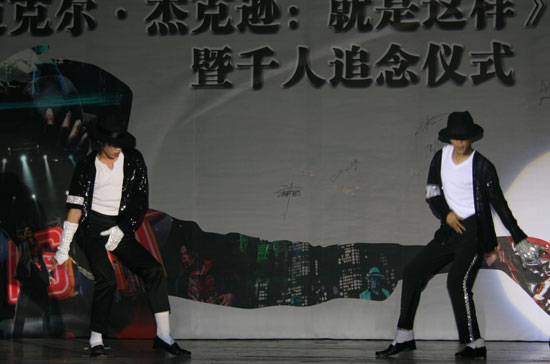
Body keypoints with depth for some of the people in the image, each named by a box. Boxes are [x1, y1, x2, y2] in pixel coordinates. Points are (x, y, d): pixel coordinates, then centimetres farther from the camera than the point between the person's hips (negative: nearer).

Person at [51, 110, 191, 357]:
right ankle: (96, 339, -7)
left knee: (154, 270, -11)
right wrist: (64, 246, -7)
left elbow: (140, 202, 2)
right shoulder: (87, 166, -1)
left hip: (122, 228, 3)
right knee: (106, 279, -21)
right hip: (92, 227, -3)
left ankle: (163, 336, -8)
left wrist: (121, 231, -8)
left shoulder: (133, 160, 4)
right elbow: (75, 206, -3)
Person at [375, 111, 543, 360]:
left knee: (457, 283, -21)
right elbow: (432, 193, 12)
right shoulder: (441, 157, 9)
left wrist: (519, 239, -6)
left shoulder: (482, 166, -8)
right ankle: (404, 338, 13)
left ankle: (476, 346, -14)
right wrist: (446, 214, -7)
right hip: (450, 230, 7)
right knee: (413, 272, 5)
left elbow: (499, 204, -5)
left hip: (474, 231, -7)